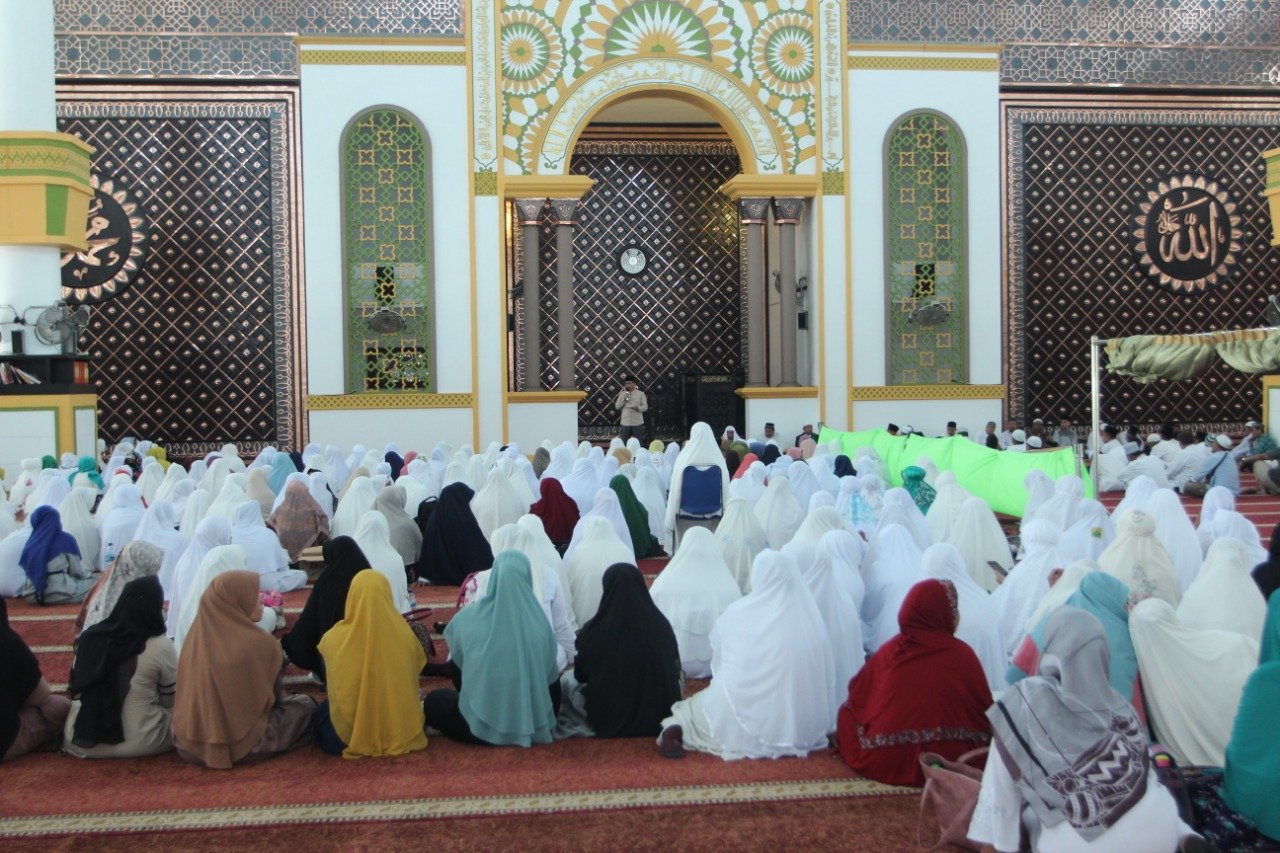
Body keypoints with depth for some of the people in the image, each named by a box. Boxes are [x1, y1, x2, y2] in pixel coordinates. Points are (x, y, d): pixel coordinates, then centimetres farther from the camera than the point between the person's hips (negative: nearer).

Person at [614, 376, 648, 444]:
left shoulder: (641, 394, 2)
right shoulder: (622, 394, 9)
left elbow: (645, 407, 0)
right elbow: (617, 407, 6)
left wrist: (638, 408, -20)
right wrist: (624, 399, -9)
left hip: (637, 423, -2)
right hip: (625, 423, 2)